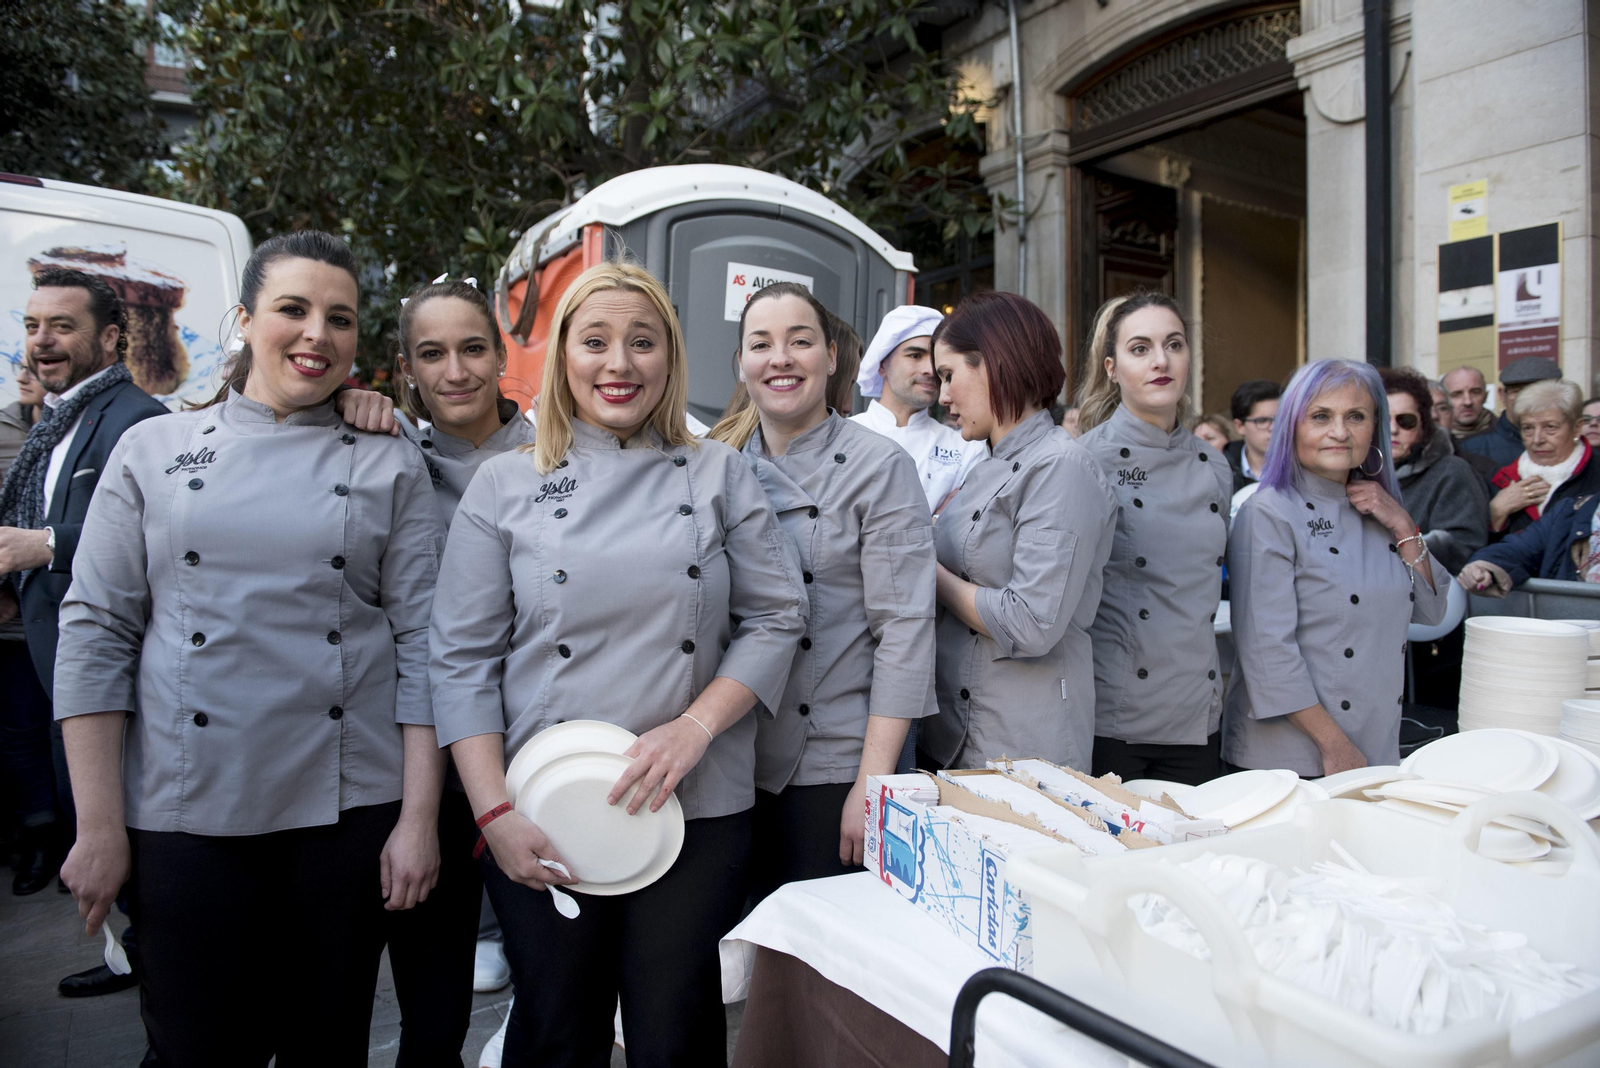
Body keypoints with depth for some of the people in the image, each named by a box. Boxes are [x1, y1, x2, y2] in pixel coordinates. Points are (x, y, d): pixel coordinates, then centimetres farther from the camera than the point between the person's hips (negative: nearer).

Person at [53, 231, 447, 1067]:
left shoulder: (390, 467, 3)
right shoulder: (154, 450, 4)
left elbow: (422, 643, -1)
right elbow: (95, 632, 2)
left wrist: (419, 819, -6)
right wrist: (99, 828, -2)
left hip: (348, 809, 0)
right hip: (184, 811, 0)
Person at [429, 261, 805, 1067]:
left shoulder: (719, 474, 4)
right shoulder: (505, 485, 2)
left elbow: (775, 617, 2)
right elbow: (463, 660, 0)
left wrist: (695, 726, -12)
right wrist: (495, 813, -8)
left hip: (697, 811, 0)